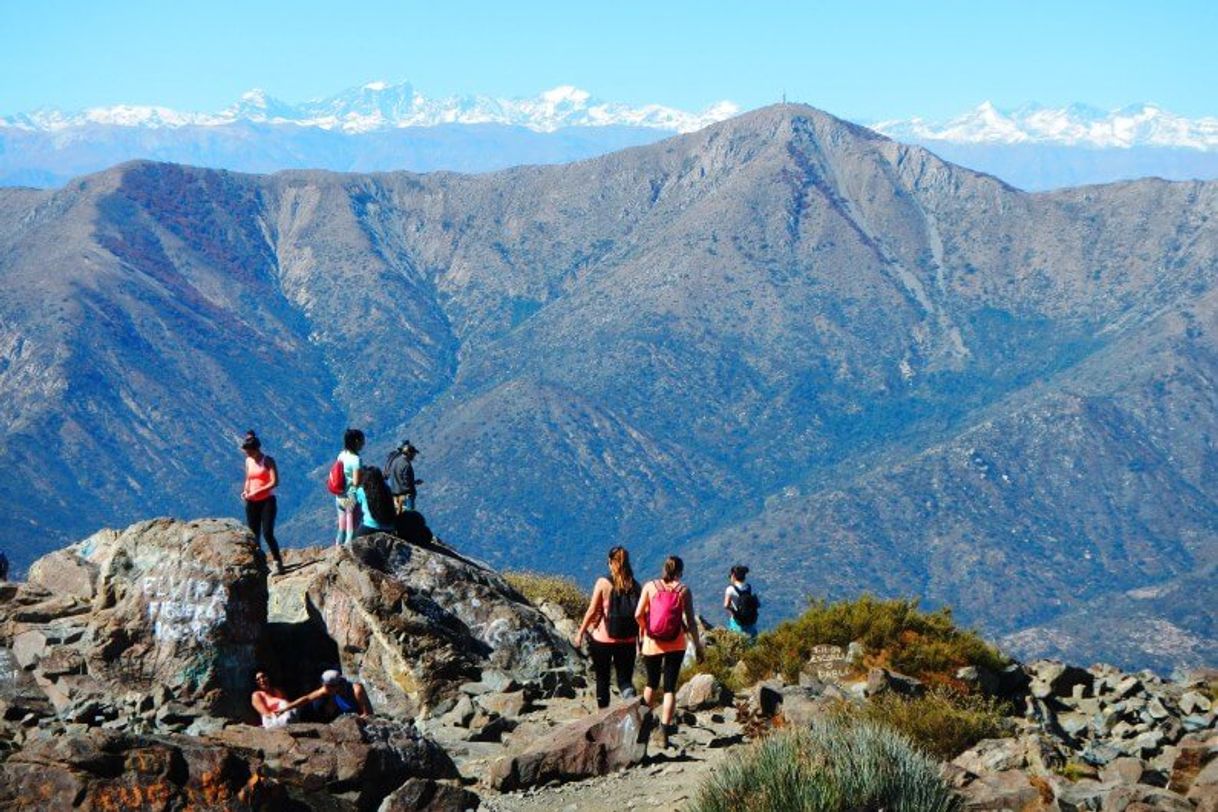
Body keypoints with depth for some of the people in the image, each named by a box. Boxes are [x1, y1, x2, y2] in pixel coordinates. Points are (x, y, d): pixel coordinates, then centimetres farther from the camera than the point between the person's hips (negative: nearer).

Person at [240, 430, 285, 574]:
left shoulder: (268, 461, -7)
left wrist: (257, 491, -20)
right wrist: (245, 491, 0)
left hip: (267, 501, -6)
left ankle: (278, 562, -3)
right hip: (252, 503, 6)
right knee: (253, 536, 4)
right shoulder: (248, 461, 10)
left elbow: (274, 482, -14)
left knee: (267, 534, -14)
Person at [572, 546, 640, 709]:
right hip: (627, 640, 2)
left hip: (603, 639, -2)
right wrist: (640, 640, 13)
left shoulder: (603, 583, -8)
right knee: (625, 679, 7)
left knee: (602, 679, 15)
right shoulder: (634, 585, 0)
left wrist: (580, 633, 5)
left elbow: (592, 611, -6)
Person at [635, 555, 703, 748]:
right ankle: (664, 734, -6)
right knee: (670, 688, 2)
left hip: (652, 643, 1)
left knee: (651, 684, 21)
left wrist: (643, 628, 13)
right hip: (675, 645, -1)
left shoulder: (650, 586, -2)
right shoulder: (683, 591, -4)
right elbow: (690, 621, -6)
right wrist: (698, 646, 1)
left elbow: (638, 614, -7)